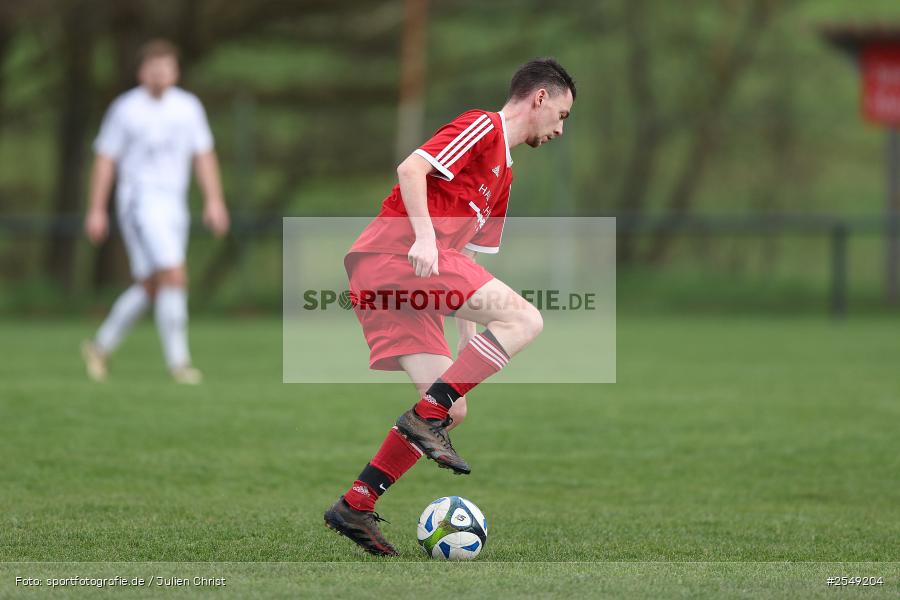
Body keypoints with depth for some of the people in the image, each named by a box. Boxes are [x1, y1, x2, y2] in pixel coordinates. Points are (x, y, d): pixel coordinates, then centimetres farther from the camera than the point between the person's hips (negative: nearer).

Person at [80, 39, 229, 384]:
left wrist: (214, 201, -2)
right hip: (140, 199, -6)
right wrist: (96, 211, -4)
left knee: (149, 287, 10)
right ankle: (178, 361, -15)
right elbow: (105, 160, -1)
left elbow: (204, 156, 9)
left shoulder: (188, 107, 9)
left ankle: (101, 347, 26)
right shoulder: (125, 109, -4)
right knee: (174, 276, -19)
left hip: (174, 204, 6)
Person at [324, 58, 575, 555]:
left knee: (448, 407, 6)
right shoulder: (483, 126, 1)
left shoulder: (503, 176, 29)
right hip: (398, 252, -10)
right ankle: (426, 417, -20)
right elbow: (412, 168, -13)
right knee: (524, 319, -17)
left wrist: (469, 353, 22)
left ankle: (355, 506, 6)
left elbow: (466, 262, 28)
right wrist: (424, 236, -25)